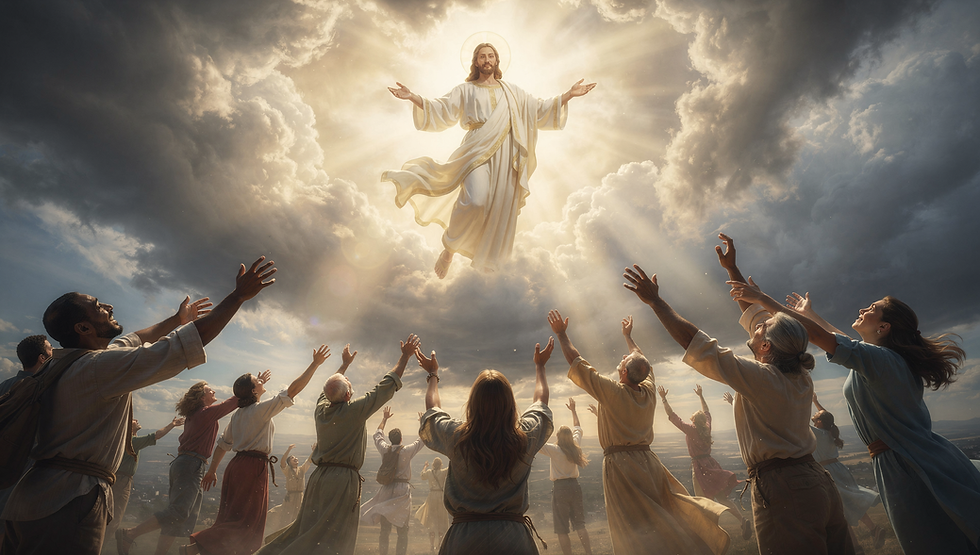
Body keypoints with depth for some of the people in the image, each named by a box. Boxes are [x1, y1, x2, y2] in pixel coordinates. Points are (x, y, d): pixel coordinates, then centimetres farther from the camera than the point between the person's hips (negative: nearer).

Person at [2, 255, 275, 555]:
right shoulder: (100, 366, -22)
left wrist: (176, 319, 37)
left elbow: (134, 340, 26)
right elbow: (188, 343, -25)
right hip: (72, 501, -10)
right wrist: (239, 295, -19)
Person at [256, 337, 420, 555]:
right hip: (343, 480, -7)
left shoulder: (321, 408, 4)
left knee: (304, 530, 17)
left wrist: (345, 363, 39)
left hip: (318, 477, 7)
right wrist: (405, 356, -2)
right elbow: (388, 385, -10)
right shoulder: (355, 410, -13)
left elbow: (331, 387, 25)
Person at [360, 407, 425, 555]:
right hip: (402, 491, -3)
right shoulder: (407, 450, -7)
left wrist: (384, 419, 32)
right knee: (402, 530, 3)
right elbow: (422, 440, 6)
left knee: (385, 529, 11)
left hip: (386, 491, 3)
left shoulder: (384, 449, 1)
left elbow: (378, 435, 21)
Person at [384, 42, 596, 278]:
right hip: (477, 150, -3)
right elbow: (440, 110, 8)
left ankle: (484, 254, 20)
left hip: (505, 154, 4)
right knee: (475, 200, -28)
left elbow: (540, 110, 22)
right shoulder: (465, 90, 16)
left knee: (500, 208, 2)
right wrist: (413, 97, -5)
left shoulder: (511, 91, 22)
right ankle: (449, 248, -9)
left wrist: (568, 95, 15)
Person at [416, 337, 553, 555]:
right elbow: (540, 401, 10)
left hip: (464, 536, 0)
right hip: (514, 536, 1)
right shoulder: (525, 438, -12)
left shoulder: (456, 438, -13)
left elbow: (432, 408, 9)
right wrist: (540, 366, 25)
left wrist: (432, 373, 25)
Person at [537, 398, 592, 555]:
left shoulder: (554, 450, -14)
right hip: (574, 486, 5)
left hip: (560, 488, -5)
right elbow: (577, 427, 17)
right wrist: (573, 410, 26)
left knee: (562, 529, 5)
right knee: (580, 525, 13)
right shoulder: (576, 446, 1)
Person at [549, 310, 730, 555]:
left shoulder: (612, 391, -15)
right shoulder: (649, 391, 1)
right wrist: (628, 336, 36)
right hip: (648, 460, 6)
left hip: (620, 463, -6)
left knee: (634, 531, 1)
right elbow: (643, 364, 21)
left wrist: (561, 334, 0)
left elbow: (577, 362, -11)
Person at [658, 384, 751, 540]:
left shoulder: (690, 430, -14)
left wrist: (663, 399, -10)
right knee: (721, 497, 9)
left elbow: (672, 416, -13)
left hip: (699, 465, -6)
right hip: (710, 463, 6)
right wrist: (701, 396, 29)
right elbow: (707, 412, 20)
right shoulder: (707, 428, 2)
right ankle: (743, 519, -5)